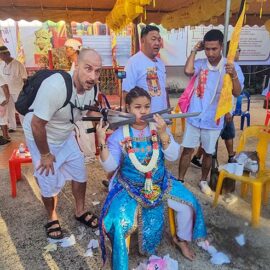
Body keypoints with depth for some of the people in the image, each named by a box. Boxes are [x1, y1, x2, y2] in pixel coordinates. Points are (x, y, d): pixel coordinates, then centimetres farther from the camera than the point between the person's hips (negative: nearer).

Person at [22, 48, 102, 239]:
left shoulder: (92, 88, -16)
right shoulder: (55, 86, -37)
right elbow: (37, 124, -30)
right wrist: (45, 155, -19)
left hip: (66, 136, 6)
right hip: (41, 137, -6)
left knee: (80, 173, 12)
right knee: (50, 183, 3)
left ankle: (80, 211, 36)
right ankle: (52, 218, 33)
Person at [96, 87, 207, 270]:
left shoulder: (159, 128, -6)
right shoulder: (120, 135, -12)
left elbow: (173, 157, -13)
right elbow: (110, 166, -15)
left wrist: (163, 134, -28)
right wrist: (102, 143, -30)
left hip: (160, 183, 3)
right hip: (130, 187, -2)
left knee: (189, 204, -5)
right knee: (119, 222, -23)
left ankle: (182, 239, 28)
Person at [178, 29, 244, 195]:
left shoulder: (232, 67, -5)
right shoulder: (200, 64, -3)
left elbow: (237, 93, -14)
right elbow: (188, 71, -25)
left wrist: (234, 75, -31)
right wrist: (194, 50, -13)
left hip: (214, 120, 0)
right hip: (194, 117, 0)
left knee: (208, 153, 14)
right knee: (187, 150, 7)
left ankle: (203, 181, 36)